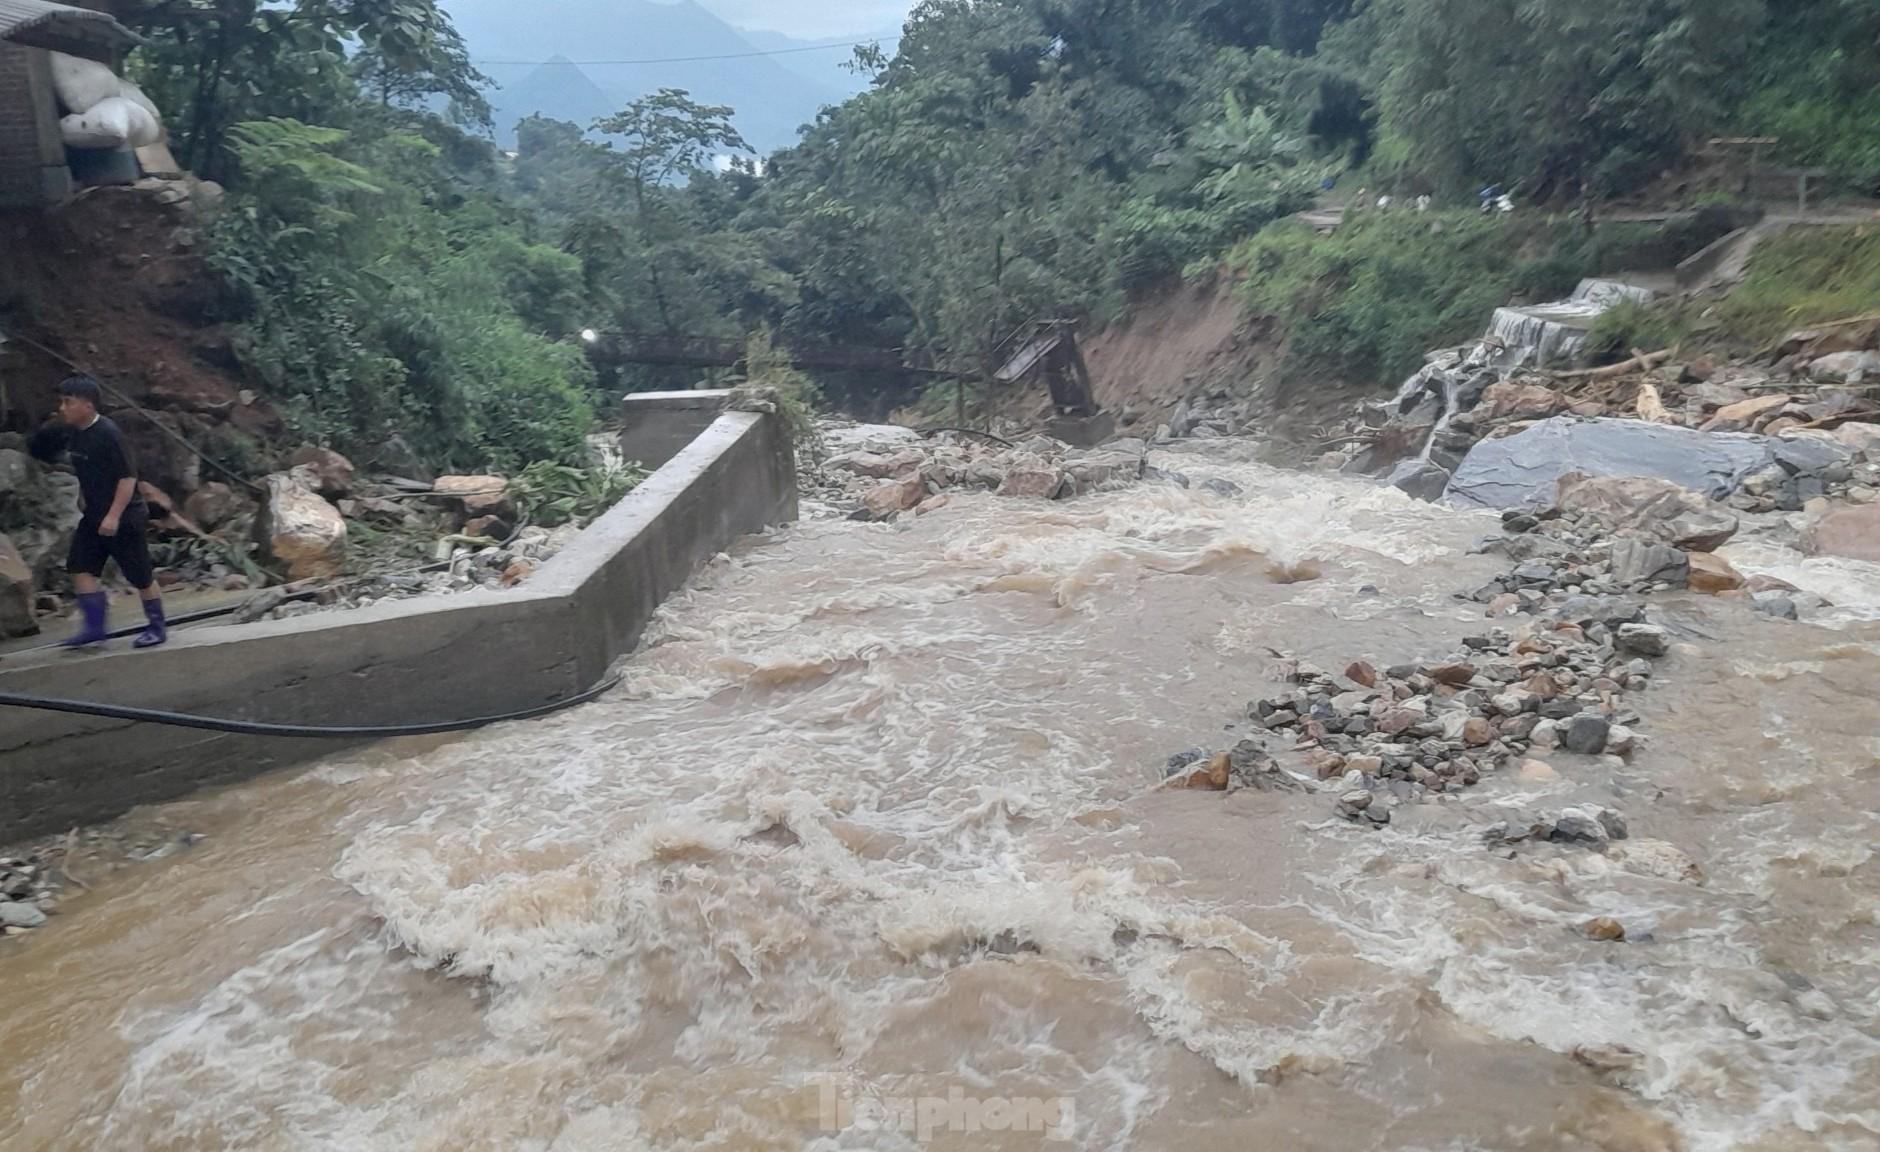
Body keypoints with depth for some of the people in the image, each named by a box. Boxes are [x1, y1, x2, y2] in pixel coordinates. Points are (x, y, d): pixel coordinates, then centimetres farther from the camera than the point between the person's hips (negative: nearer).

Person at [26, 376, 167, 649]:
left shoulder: (108, 434, -20)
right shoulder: (72, 433, 5)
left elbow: (128, 477, -21)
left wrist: (114, 515, -24)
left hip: (123, 517, -8)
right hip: (93, 515, 8)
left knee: (141, 575, 1)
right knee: (80, 568, 2)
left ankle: (157, 627, 13)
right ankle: (94, 627, 7)